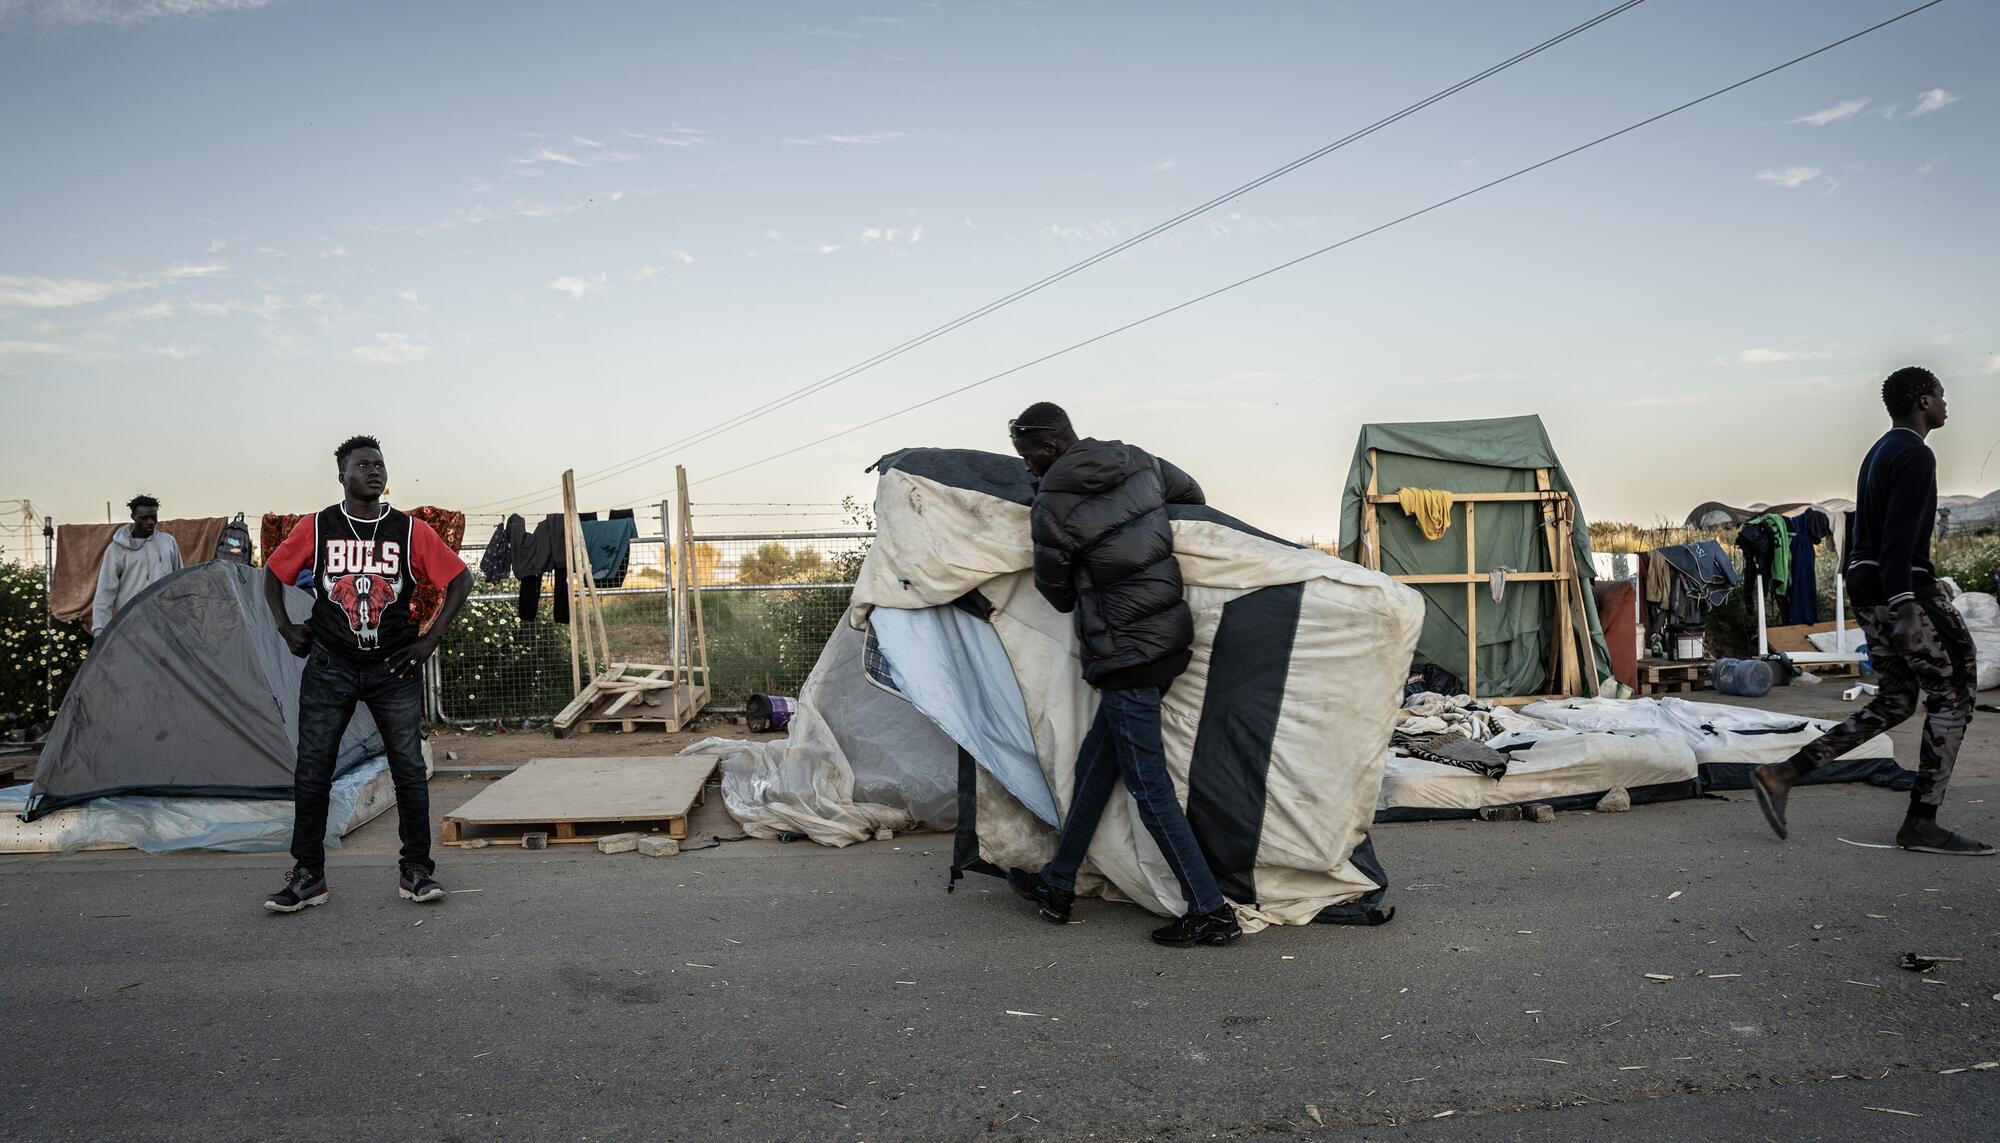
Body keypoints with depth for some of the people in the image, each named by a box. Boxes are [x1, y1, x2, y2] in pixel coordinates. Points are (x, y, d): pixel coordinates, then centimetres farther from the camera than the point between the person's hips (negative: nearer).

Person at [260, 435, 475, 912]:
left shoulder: (410, 532, -3)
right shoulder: (316, 529, -1)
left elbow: (460, 580, 1)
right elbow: (272, 573, 13)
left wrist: (430, 640, -3)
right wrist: (286, 629, 4)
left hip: (393, 668, 0)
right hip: (329, 667, 1)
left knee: (409, 769, 0)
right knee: (312, 771, 2)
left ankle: (416, 871, 10)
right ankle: (308, 877, 14)